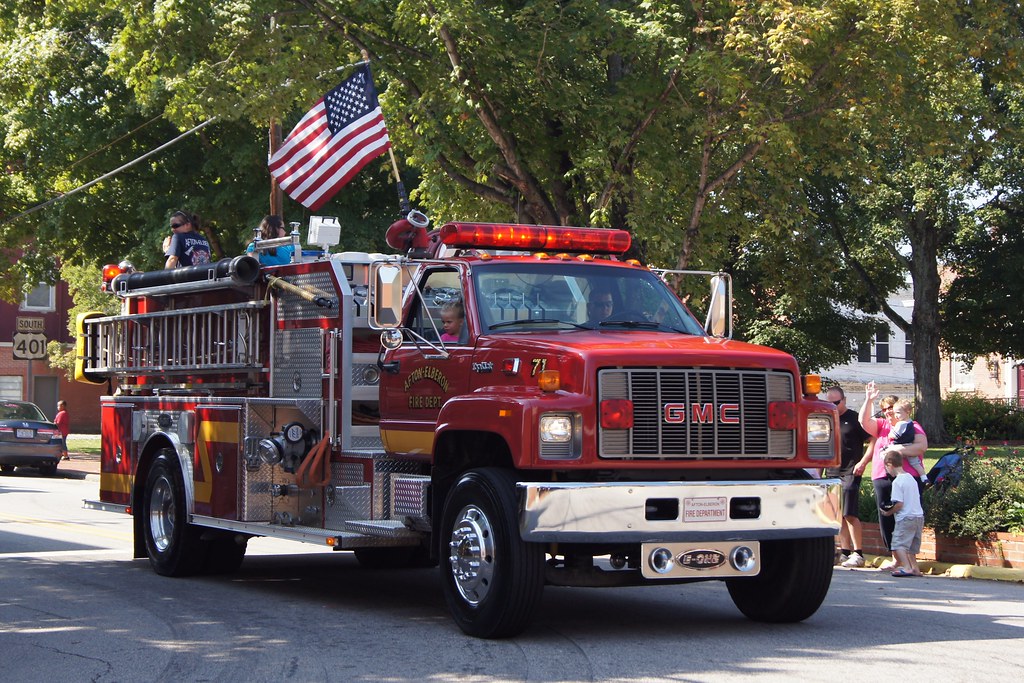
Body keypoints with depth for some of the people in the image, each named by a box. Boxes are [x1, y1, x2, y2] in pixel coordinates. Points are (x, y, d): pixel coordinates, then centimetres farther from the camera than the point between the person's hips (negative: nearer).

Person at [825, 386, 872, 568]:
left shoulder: (854, 419, -3)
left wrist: (862, 463, -15)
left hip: (850, 473, -6)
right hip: (832, 473, 6)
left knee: (850, 514, -13)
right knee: (839, 516, 7)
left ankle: (858, 554, -10)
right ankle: (845, 552, 12)